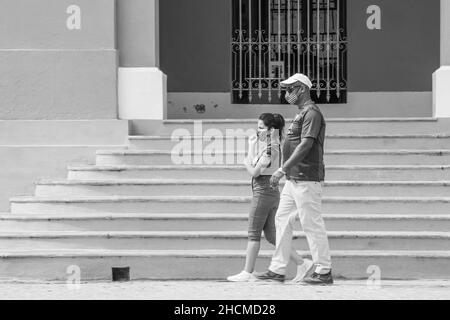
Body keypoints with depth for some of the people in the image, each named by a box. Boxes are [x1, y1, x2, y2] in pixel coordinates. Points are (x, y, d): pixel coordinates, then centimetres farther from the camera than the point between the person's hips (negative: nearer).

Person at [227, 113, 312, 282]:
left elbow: (254, 172, -14)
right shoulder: (273, 146, 15)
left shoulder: (270, 148, -15)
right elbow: (254, 164, 17)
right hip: (273, 192, 10)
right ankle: (302, 264, 8)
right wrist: (253, 144, 12)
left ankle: (247, 273, 1)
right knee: (271, 235, 11)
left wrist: (246, 162, 4)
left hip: (263, 192, -10)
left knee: (253, 233, -3)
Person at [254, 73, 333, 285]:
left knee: (312, 224, -6)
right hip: (293, 179, 11)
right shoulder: (302, 114, 19)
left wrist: (283, 169, -24)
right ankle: (278, 270, 14)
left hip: (306, 179, -11)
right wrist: (286, 172, 19)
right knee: (282, 220, 10)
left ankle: (324, 271, 0)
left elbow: (306, 145, -21)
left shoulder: (311, 113, -12)